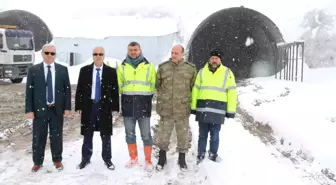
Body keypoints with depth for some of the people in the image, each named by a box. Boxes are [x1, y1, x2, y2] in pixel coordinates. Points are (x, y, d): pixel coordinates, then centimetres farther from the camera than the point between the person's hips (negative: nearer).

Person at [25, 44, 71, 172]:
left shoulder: (63, 70, 3)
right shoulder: (33, 70, 0)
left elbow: (67, 89, 3)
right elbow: (29, 91, -1)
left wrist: (67, 107, -3)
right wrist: (29, 109, -7)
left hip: (57, 109, 1)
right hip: (39, 109, 0)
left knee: (56, 137, 10)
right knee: (38, 137, 8)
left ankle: (57, 160, 27)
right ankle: (37, 162, 24)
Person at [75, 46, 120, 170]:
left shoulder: (111, 71, 1)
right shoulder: (84, 70, 4)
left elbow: (115, 90, 1)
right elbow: (79, 89, 4)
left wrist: (114, 107, -3)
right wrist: (79, 106, -1)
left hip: (104, 106, -1)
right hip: (88, 106, 1)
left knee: (106, 135, 7)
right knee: (87, 134, 10)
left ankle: (107, 159, 20)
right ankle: (85, 158, 25)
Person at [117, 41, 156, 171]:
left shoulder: (149, 66, 2)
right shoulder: (122, 66, 8)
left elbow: (153, 85, 6)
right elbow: (119, 86, 14)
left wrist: (147, 98, 1)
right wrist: (124, 98, 6)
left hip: (144, 104, -2)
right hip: (128, 104, 3)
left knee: (146, 134, 1)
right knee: (130, 134, 10)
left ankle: (148, 160, 13)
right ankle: (133, 158, 25)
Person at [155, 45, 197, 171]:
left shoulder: (191, 68, -2)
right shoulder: (162, 67, 0)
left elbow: (194, 87, 8)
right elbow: (157, 84, 12)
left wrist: (188, 99, 6)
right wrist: (162, 96, 9)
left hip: (183, 109, 0)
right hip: (166, 108, 1)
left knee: (183, 135, 11)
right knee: (164, 134, 11)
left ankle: (182, 159, 29)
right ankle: (162, 158, 29)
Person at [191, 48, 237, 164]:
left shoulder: (227, 73, 4)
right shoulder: (202, 72, 10)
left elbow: (232, 92, 3)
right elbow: (195, 90, 12)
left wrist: (231, 110, -2)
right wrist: (193, 107, 9)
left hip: (218, 110, -2)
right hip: (202, 109, 2)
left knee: (215, 135, 6)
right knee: (202, 134, 10)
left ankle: (213, 154, 23)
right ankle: (200, 154, 24)